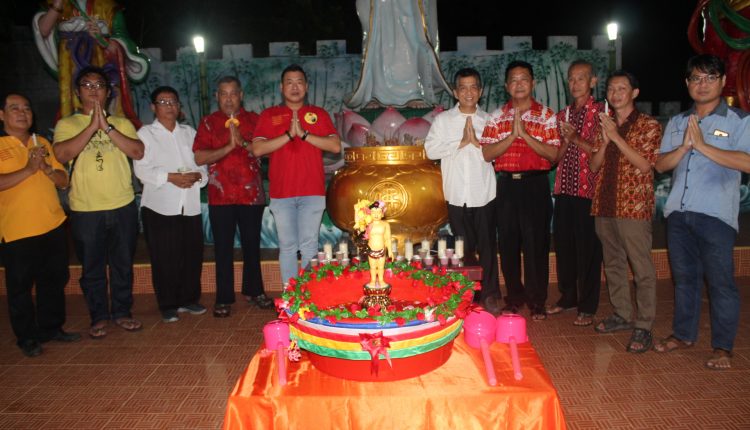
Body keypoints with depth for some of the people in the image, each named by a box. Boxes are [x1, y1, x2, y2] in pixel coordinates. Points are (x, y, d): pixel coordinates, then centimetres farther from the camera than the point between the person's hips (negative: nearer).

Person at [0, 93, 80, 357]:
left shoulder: (42, 143, 12)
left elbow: (63, 180, 9)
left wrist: (46, 168, -10)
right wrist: (28, 170, -22)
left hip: (54, 226, 5)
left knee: (54, 281, 14)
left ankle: (51, 328, 28)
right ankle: (26, 337, 19)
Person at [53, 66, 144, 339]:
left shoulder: (121, 123, 6)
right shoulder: (67, 124, 2)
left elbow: (138, 152, -9)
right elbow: (62, 154, -15)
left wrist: (107, 127, -17)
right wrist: (92, 126, -20)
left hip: (123, 206, 1)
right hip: (85, 210, -1)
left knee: (123, 264, 12)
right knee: (92, 268, 9)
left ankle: (122, 312, 28)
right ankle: (99, 317, 25)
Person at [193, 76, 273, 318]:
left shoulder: (253, 120, 8)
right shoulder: (208, 123, 5)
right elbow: (200, 158, -6)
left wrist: (243, 142, -16)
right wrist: (229, 146, -15)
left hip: (252, 194, 1)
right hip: (220, 196, -1)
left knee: (252, 244, 11)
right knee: (223, 248, 3)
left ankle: (253, 291, 26)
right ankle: (224, 299, 12)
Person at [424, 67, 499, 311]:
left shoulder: (489, 120, 7)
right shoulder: (443, 120, 8)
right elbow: (430, 150, -4)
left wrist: (478, 143, -12)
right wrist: (461, 143, -8)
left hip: (484, 194, 0)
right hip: (457, 195, 0)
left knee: (487, 245, 4)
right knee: (463, 247, 8)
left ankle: (489, 294, 16)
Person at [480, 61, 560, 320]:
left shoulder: (546, 116, 3)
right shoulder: (497, 117, 8)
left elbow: (553, 154, -7)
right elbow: (487, 154, -3)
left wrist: (525, 133, -15)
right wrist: (512, 135, -15)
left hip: (535, 184, -2)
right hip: (507, 184, 2)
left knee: (536, 243, 1)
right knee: (508, 242, 7)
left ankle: (537, 302, 15)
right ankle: (514, 297, 23)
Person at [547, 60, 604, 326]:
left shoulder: (600, 112, -1)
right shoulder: (562, 115, 15)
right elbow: (556, 156, 13)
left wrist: (576, 139, -18)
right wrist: (565, 141, -7)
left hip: (588, 189, -5)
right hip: (564, 188, 5)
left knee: (588, 248, -1)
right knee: (563, 244, 11)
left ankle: (587, 307, 10)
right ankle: (567, 297, 26)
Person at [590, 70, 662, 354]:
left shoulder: (648, 125, -1)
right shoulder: (604, 124, 15)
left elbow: (645, 163, -13)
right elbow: (594, 166, 10)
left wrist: (616, 137, -15)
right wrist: (605, 140, -6)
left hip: (634, 206, -6)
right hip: (605, 205, 6)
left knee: (641, 268, -3)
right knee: (613, 264, 13)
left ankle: (643, 326, 3)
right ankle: (622, 315, 26)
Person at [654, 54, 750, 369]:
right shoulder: (676, 123, 15)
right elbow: (661, 165, 8)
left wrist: (702, 146, -16)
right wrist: (684, 146, -9)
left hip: (716, 214, -4)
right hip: (678, 212, 5)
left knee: (720, 281, -1)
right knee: (684, 277, 13)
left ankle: (723, 346, 11)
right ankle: (683, 335, 26)